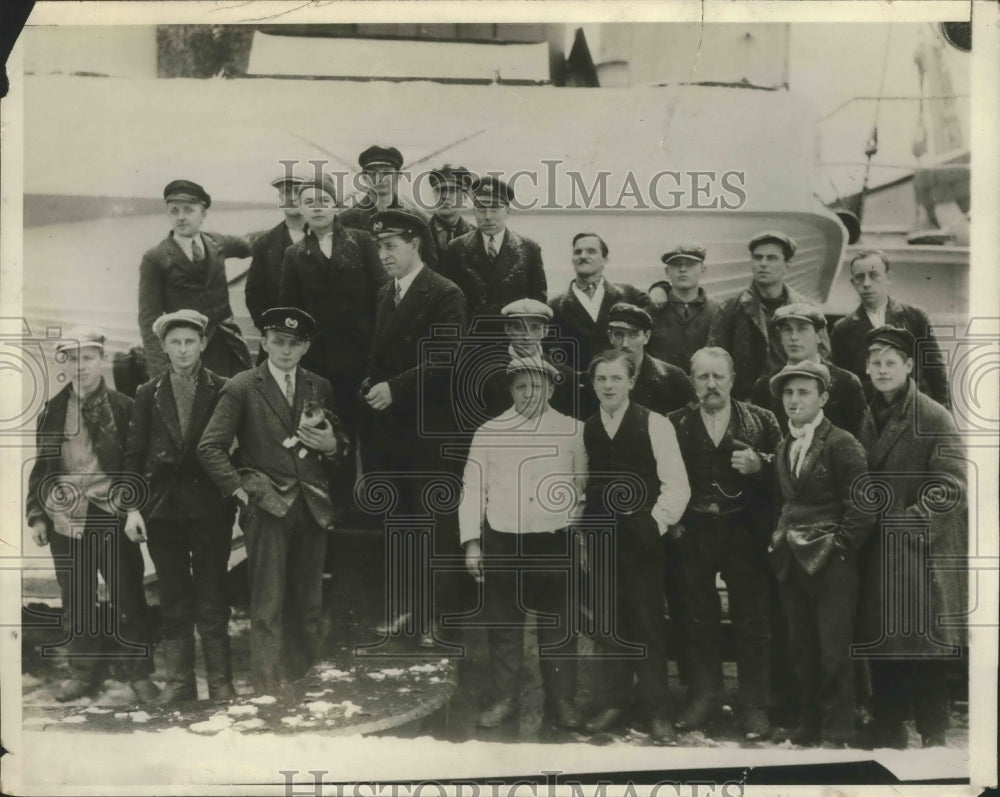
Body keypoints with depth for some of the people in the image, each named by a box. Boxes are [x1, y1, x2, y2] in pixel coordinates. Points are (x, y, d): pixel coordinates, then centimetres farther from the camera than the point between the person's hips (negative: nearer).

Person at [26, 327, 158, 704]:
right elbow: (41, 466, 12)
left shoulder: (123, 407, -2)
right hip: (65, 518, 3)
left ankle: (140, 674, 15)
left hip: (112, 517, -3)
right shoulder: (52, 412, 7)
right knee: (75, 601, 11)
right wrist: (36, 515, 7)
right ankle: (84, 673, 25)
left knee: (127, 598, 2)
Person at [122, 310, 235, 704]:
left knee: (211, 599, 2)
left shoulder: (223, 390, 1)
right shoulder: (148, 394, 8)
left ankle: (220, 682, 11)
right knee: (173, 600, 9)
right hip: (162, 508, 2)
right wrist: (132, 507, -2)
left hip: (210, 505, -2)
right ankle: (179, 681, 17)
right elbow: (133, 454, 6)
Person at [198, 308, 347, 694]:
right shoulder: (241, 388, -1)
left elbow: (337, 442, 20)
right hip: (267, 506, -4)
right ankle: (268, 689, 6)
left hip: (312, 505, 4)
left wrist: (332, 444, -3)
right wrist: (239, 488, -10)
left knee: (309, 602, 9)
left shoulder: (319, 388, 12)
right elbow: (209, 447, -5)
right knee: (269, 604, -3)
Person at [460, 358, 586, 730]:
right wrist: (472, 541, -2)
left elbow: (585, 485, 7)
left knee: (558, 625, 8)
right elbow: (473, 488, 3)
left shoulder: (573, 431, 2)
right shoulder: (489, 432, 3)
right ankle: (504, 699, 20)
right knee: (503, 625, 8)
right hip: (501, 541, 1)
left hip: (555, 542, 0)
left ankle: (561, 699, 21)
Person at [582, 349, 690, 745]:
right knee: (610, 622, 11)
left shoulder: (654, 425, -5)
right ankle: (613, 703, 24)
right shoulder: (584, 429, 6)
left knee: (647, 623, 2)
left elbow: (676, 485, -6)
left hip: (642, 539, -3)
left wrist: (655, 523, -10)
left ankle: (657, 712, 14)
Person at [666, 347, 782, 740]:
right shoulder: (674, 424, 4)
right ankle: (703, 698, 22)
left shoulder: (761, 421, 4)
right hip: (692, 534, 1)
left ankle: (754, 707, 14)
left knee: (752, 620, 3)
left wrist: (759, 465, -15)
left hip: (745, 533, -1)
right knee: (697, 619, 9)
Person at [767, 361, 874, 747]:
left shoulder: (842, 444, -9)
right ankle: (809, 724, 23)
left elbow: (861, 507, -12)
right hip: (792, 561, 7)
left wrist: (839, 546, -12)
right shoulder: (784, 447, 12)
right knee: (801, 649, 12)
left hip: (830, 561, -7)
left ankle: (836, 733, 9)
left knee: (833, 652, -3)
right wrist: (780, 538, 9)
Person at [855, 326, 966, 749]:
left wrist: (908, 522, -18)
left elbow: (950, 485, -13)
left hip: (923, 551, -5)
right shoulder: (867, 420, 10)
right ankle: (888, 733, 23)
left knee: (926, 644, 2)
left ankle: (933, 736, 17)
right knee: (882, 643, 10)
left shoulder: (934, 417, -7)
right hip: (878, 552, 5)